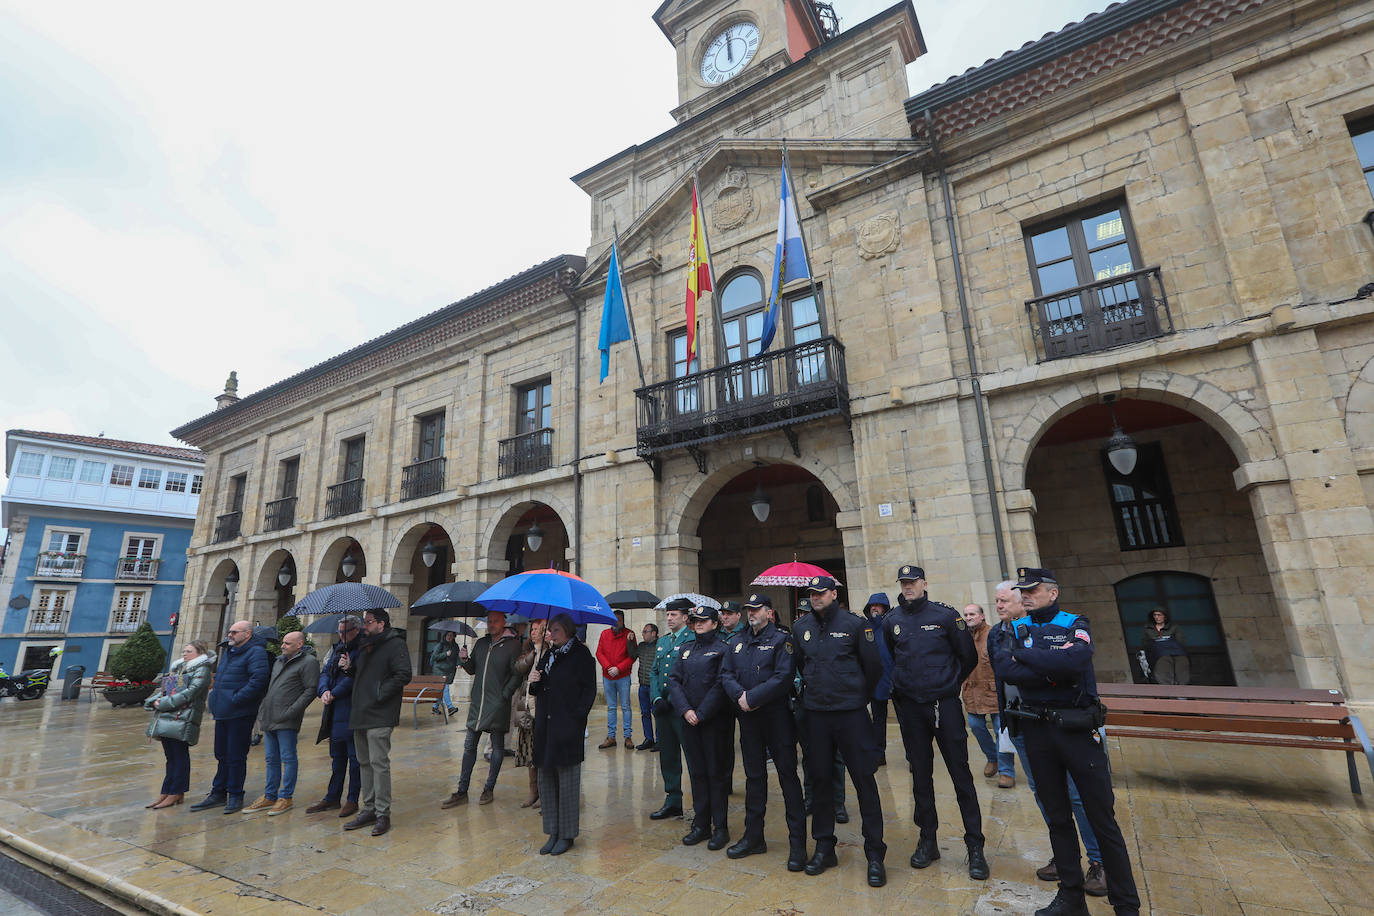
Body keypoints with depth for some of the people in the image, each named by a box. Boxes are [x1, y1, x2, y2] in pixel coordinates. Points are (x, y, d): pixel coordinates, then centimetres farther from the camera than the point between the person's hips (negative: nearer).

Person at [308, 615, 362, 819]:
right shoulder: (338, 648, 12)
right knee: (337, 756, 18)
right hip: (336, 712, 8)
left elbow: (354, 678, -21)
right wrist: (324, 690, -9)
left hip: (354, 712, -8)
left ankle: (353, 800, 16)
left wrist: (334, 694, -15)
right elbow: (326, 671, 9)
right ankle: (332, 798, 31)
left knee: (354, 758, 4)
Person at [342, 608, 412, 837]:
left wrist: (379, 694, -17)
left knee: (379, 763, -6)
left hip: (380, 716, -9)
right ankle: (369, 809, 25)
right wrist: (349, 667, 6)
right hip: (360, 715, 9)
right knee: (365, 763, 15)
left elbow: (403, 675, -19)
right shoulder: (365, 646, 17)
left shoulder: (395, 644, -11)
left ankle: (383, 813, 3)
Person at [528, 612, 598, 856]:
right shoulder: (548, 655, 13)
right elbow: (540, 691, 17)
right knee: (546, 781, 12)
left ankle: (567, 835, 16)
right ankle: (553, 833, 25)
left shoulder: (581, 654, -7)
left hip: (568, 727, -7)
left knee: (567, 782, 3)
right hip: (545, 726, 7)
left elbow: (589, 690, -9)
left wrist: (577, 717, -16)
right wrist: (534, 682, -4)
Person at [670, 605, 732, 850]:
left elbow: (720, 685, -11)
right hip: (689, 720, 5)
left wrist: (701, 713, -13)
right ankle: (701, 825, 24)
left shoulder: (722, 649, -5)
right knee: (697, 772, 12)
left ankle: (720, 828, 15)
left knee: (715, 772, 3)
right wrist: (685, 710, -8)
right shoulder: (687, 649, 11)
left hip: (714, 720, -5)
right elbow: (674, 680, 5)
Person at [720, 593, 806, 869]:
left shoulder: (781, 640, -7)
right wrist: (740, 696, -13)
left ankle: (797, 843, 11)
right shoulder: (739, 644, 12)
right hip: (748, 718, 6)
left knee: (787, 775, 1)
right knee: (754, 776, 15)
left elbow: (783, 678, -17)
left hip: (777, 715, -6)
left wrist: (753, 698, -18)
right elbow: (726, 675, 7)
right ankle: (753, 837, 28)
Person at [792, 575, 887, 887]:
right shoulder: (801, 628, 3)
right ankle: (824, 847, 27)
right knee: (820, 779, 12)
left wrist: (859, 696, 8)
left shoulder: (855, 624, -7)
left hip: (851, 714, -3)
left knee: (864, 780, 2)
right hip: (816, 715, 4)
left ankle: (875, 854, 16)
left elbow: (873, 666, 0)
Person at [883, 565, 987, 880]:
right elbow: (886, 661, 17)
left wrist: (949, 684, 10)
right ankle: (927, 840, 25)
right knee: (921, 776, 12)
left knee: (961, 774, 2)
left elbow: (969, 657, 4)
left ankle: (975, 846, 15)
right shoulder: (891, 621, 3)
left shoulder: (946, 615, -4)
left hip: (945, 705, -2)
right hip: (910, 709, 3)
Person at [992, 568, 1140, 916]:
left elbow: (1076, 660, -24)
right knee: (1057, 818, 14)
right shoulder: (1014, 629, 4)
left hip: (1078, 729, -3)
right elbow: (1004, 668, -14)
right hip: (1037, 731, 3)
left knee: (1102, 818, 4)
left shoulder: (1075, 624, -2)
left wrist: (1023, 654, -15)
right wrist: (1056, 671, -19)